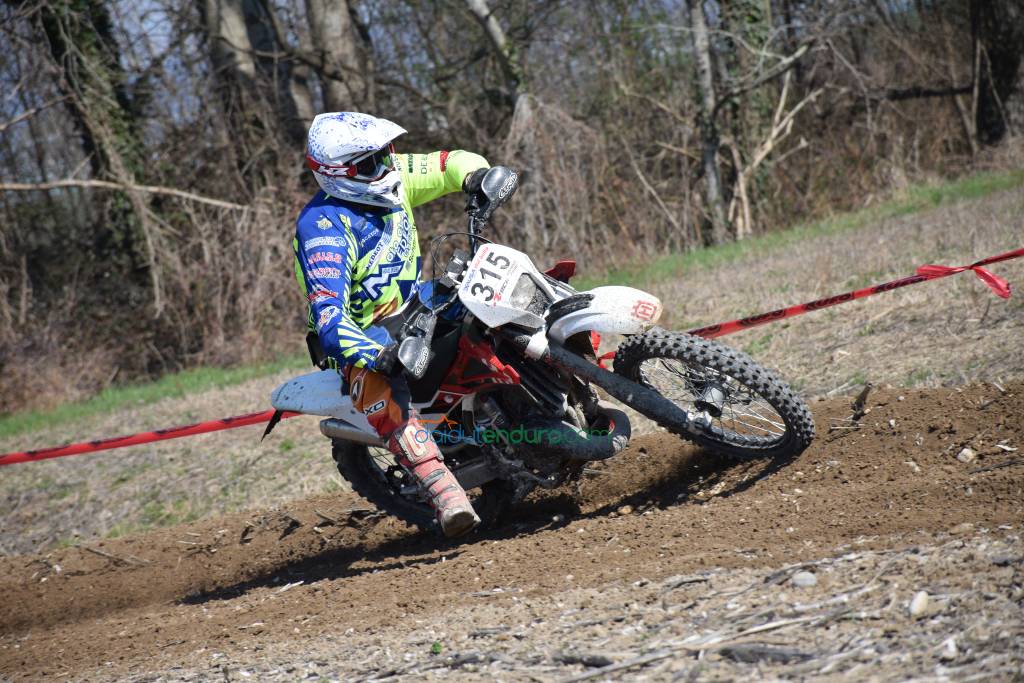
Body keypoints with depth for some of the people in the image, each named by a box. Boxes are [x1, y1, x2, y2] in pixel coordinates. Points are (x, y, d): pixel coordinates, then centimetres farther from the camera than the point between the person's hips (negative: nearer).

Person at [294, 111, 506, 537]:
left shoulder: (392, 175, -5)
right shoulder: (324, 229, -26)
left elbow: (452, 163, 7)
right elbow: (328, 313, -35)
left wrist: (477, 176, -18)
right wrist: (372, 355, -50)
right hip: (364, 331, -8)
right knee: (379, 388, -40)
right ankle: (445, 495, -50)